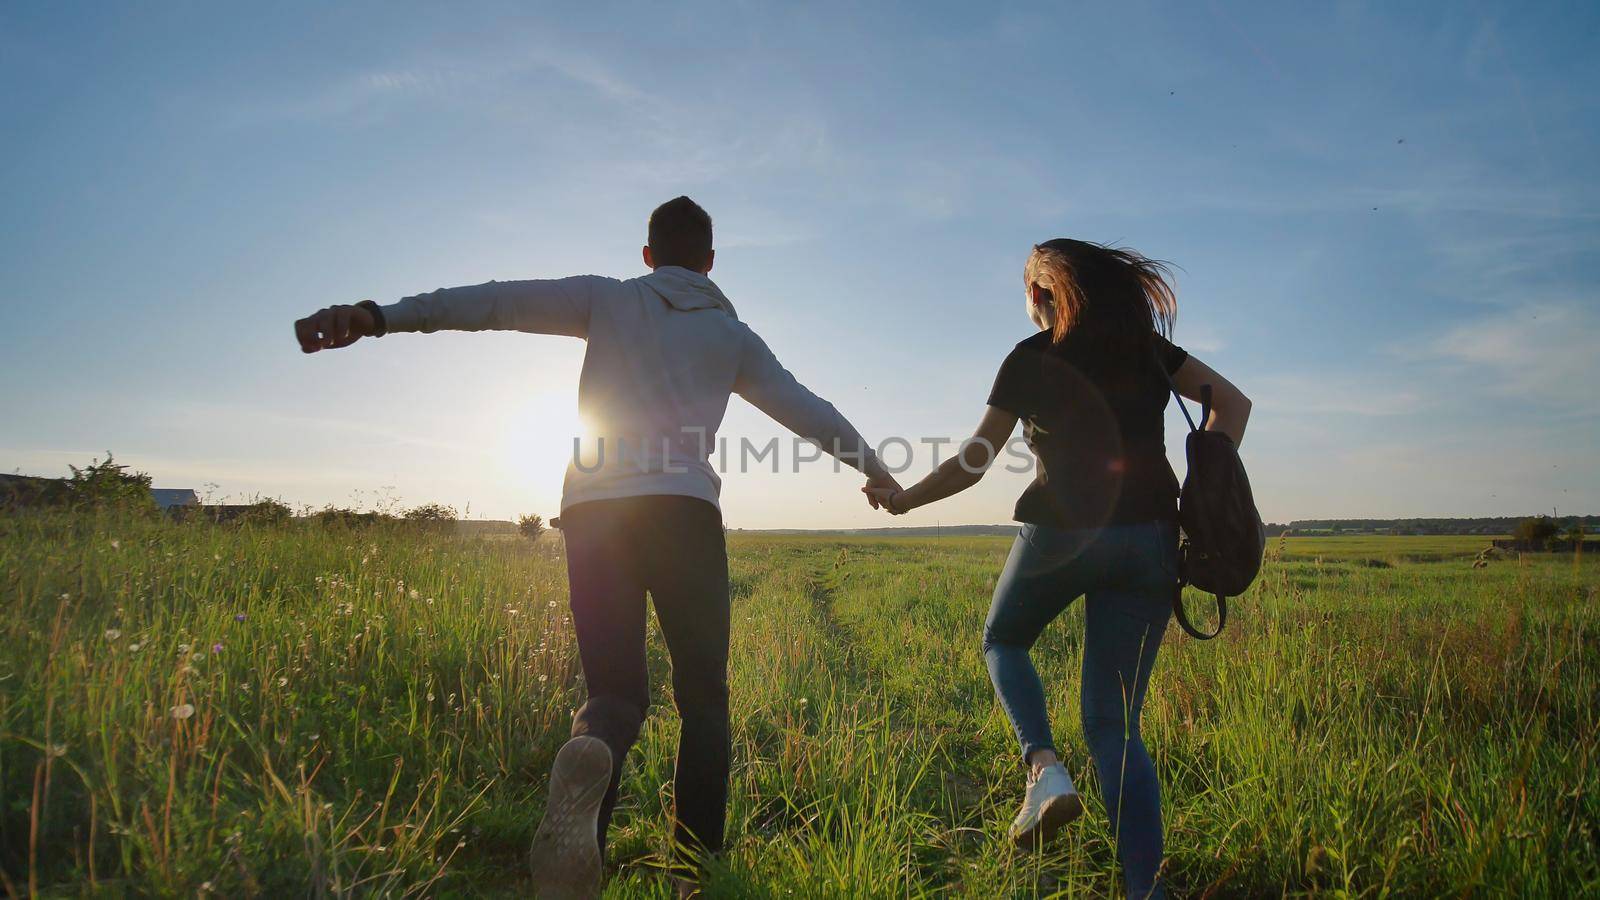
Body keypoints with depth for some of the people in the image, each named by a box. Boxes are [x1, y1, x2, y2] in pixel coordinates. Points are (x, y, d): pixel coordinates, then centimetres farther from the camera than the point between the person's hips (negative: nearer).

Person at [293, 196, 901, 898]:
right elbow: (809, 410, 26)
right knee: (703, 695, 10)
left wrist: (377, 316, -5)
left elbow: (500, 302, 2)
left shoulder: (607, 298, 16)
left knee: (616, 689, 3)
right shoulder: (732, 335, 19)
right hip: (684, 510, 0)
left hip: (593, 510, 1)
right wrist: (876, 470, 40)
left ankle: (589, 756, -32)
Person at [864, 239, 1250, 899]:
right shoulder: (1146, 345, 15)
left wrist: (903, 499, 16)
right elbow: (1233, 403, 12)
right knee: (1114, 722, 10)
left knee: (1003, 641, 25)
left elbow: (972, 464, 3)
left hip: (1063, 530, -4)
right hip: (1151, 539, 4)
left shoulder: (1033, 358, 3)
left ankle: (1044, 767, 1)